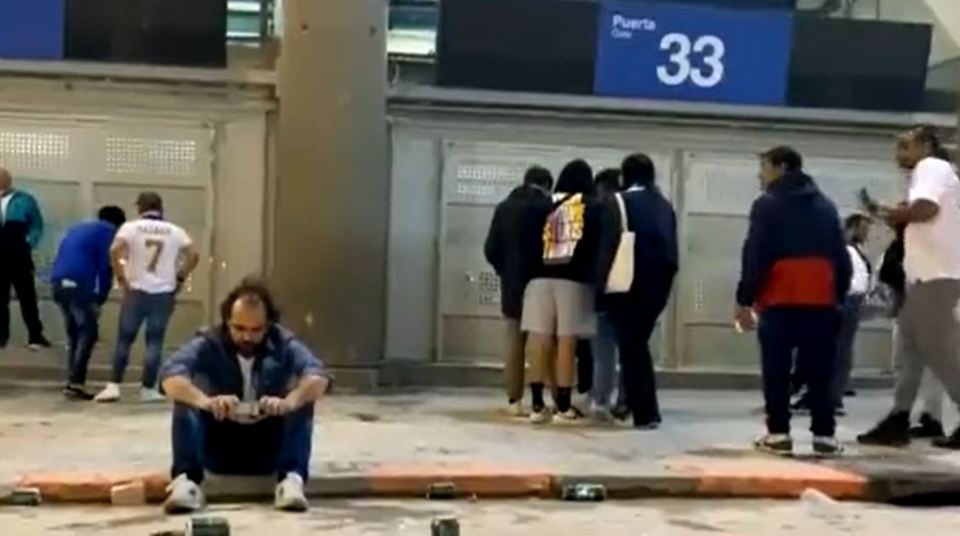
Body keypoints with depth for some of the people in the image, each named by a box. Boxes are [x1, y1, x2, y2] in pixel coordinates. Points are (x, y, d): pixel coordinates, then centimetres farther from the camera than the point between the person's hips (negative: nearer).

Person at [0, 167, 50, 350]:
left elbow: (37, 225, 2)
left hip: (19, 258, -2)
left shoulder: (24, 200, 3)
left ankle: (35, 336, 5)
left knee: (28, 297, 1)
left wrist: (29, 243, -9)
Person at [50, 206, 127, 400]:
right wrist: (101, 298, 3)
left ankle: (72, 381, 14)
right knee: (88, 333, -1)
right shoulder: (109, 231, 8)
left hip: (58, 283, 7)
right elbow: (105, 266, -3)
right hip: (79, 284, -7)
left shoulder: (77, 228, 30)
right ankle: (75, 383, -8)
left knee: (73, 334, 17)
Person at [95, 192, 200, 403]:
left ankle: (114, 386, 5)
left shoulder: (131, 227, 2)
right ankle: (149, 389, 6)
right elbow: (193, 255, -3)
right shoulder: (174, 231, 7)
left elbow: (114, 251, -13)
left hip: (137, 290, -1)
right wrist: (179, 278, 5)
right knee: (155, 341, 6)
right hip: (164, 293, 1)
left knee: (124, 339, 8)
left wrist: (121, 277, -5)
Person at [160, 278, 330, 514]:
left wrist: (288, 402, -46)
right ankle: (186, 480, -38)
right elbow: (170, 376, -27)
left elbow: (318, 377, -24)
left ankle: (292, 479, -36)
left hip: (269, 452, 0)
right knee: (186, 398, -22)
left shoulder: (284, 345, -7)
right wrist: (206, 402, -48)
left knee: (302, 399, -21)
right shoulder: (208, 345, -9)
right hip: (219, 451, 0)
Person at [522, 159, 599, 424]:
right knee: (566, 341, -1)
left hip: (541, 277, 2)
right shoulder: (591, 207, 4)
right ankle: (564, 405, 2)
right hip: (573, 279, -2)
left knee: (539, 339, 1)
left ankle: (537, 404, 1)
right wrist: (592, 275, 7)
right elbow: (595, 244, -1)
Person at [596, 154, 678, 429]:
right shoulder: (665, 205, 12)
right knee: (638, 345, 17)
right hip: (657, 286, 6)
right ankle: (645, 407, 19)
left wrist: (601, 287, -6)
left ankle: (645, 412, -2)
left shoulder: (619, 202, -5)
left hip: (627, 285, -5)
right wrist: (665, 282, 16)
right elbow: (672, 251, 11)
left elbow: (608, 247, -9)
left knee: (630, 348, 0)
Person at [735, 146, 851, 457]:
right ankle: (824, 435, 3)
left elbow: (755, 256, -7)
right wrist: (839, 297, 18)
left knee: (776, 371, 1)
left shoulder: (768, 204, 0)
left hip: (780, 299, -5)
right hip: (821, 300, 5)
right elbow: (841, 257, 15)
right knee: (820, 371, 6)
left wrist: (744, 299, -4)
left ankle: (778, 434, -1)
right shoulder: (825, 206, 18)